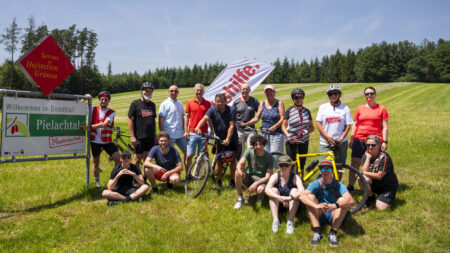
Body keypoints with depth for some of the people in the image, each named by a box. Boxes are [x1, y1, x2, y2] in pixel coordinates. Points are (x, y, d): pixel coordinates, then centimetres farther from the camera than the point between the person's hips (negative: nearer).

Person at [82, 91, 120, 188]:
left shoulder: (111, 112, -3)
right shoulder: (93, 109, 3)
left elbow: (104, 124, -18)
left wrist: (90, 127, -25)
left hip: (107, 141, -1)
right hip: (95, 140, 1)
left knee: (118, 158, -14)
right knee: (96, 161, 13)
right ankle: (97, 182, 29)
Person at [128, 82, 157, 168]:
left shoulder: (152, 105, 13)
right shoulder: (135, 104, -3)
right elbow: (130, 120, -5)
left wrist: (155, 135, 13)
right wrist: (132, 136, -10)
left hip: (150, 137, 5)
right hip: (139, 137, -4)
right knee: (138, 159, -1)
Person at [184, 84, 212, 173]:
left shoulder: (207, 103, 8)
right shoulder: (190, 103, 6)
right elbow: (186, 117, 6)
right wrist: (185, 131, -1)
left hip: (204, 133, 1)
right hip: (192, 133, -1)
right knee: (189, 156, -3)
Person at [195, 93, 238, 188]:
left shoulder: (231, 110, -10)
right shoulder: (212, 110, -7)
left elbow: (231, 126, -17)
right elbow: (205, 118, -24)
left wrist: (227, 139, -28)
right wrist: (198, 127, -43)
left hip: (231, 139, -1)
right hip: (220, 139, 1)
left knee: (233, 160, 0)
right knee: (219, 161, 2)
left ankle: (232, 181, 15)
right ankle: (219, 181, 18)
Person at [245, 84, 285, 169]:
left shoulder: (279, 103, 2)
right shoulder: (262, 104, 13)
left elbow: (283, 118, -7)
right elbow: (256, 118, 9)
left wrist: (275, 126, -24)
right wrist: (246, 123, -5)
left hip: (276, 134, -4)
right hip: (264, 134, 4)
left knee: (275, 156, -6)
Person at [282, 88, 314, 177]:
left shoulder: (307, 111, 9)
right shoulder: (289, 110, 0)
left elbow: (312, 127, 12)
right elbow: (283, 126, -1)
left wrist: (306, 131, -9)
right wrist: (288, 136, -16)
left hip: (304, 140, 3)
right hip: (291, 141, -3)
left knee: (302, 163, 8)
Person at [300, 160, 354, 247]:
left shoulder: (338, 185, -11)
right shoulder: (316, 184, -10)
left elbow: (350, 200, -29)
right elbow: (302, 196, -27)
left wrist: (334, 206, -46)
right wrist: (315, 205, -44)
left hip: (334, 216, -1)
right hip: (319, 215, 1)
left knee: (342, 200, -25)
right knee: (310, 196, -23)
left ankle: (333, 233, -26)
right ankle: (317, 232, -26)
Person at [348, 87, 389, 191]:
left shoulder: (381, 109, 5)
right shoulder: (359, 108, 10)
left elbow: (384, 127, 4)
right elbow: (355, 125, 12)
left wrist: (385, 141, -3)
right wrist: (351, 139, 7)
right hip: (359, 140, 2)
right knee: (355, 163, 1)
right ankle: (350, 186, 12)